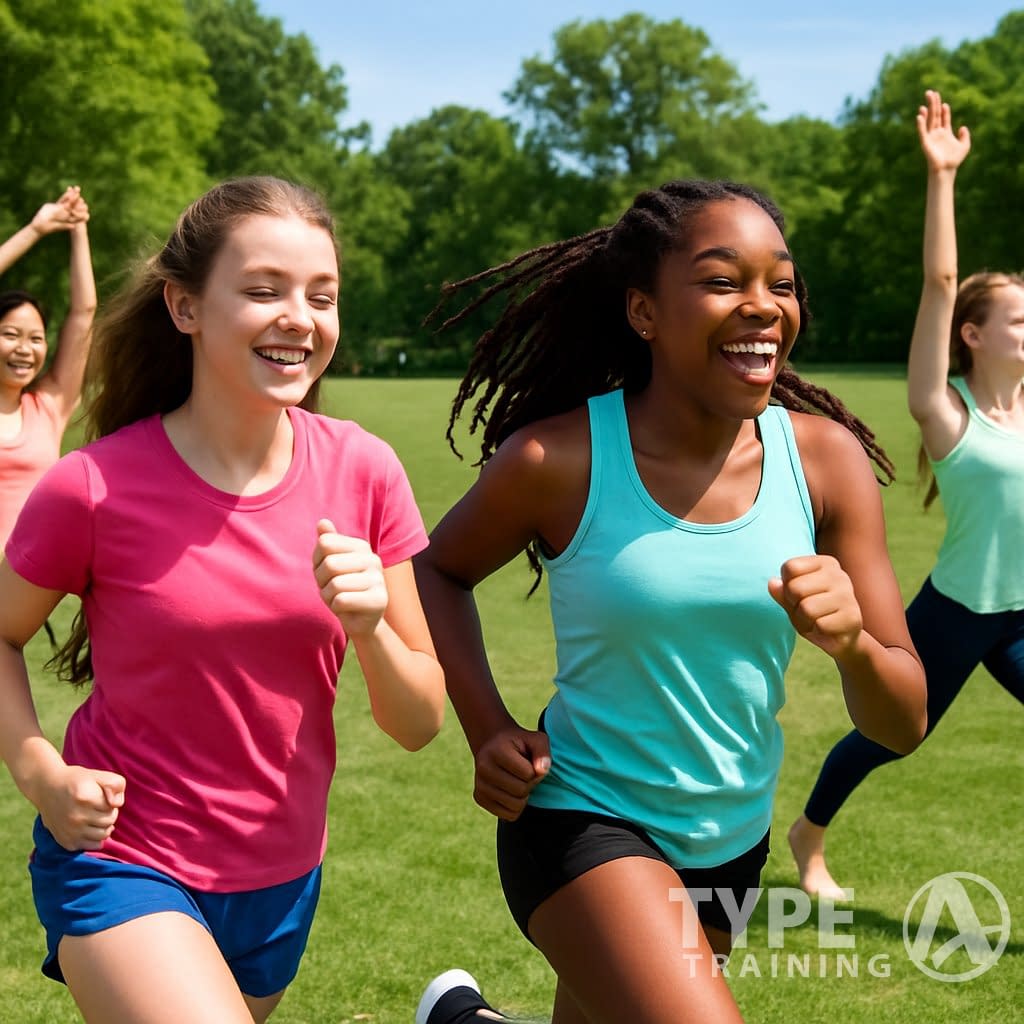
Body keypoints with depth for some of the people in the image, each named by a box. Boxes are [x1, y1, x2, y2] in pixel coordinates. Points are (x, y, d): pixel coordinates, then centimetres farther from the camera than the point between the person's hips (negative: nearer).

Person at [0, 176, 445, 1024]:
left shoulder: (362, 471, -9)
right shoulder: (95, 489, -18)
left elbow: (420, 723, -5)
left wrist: (369, 626, -23)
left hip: (282, 880, 4)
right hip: (123, 864, -4)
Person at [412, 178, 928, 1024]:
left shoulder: (825, 457, -11)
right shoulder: (559, 461, -18)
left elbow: (902, 725, -9)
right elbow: (438, 570, 3)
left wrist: (852, 642, -30)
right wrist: (488, 730, -10)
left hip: (732, 840, 5)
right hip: (584, 821, -4)